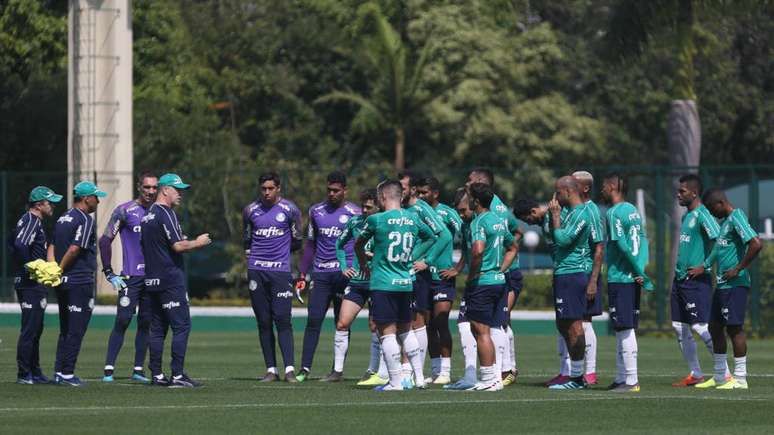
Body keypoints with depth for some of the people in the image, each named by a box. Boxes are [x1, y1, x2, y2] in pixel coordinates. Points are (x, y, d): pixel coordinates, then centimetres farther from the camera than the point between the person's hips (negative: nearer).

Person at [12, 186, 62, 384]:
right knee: (30, 329, -8)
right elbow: (19, 245, -29)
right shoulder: (31, 221, -13)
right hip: (30, 284, -11)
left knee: (35, 330, 15)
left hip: (37, 284, 11)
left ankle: (34, 373, 21)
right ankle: (24, 374, -6)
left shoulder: (35, 222, 18)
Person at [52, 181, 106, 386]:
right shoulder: (85, 219, -12)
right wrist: (59, 270, -12)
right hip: (80, 281, -9)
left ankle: (59, 373, 13)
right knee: (76, 330, -4)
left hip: (63, 282, 9)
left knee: (66, 329, 14)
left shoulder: (63, 219, 16)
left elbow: (53, 246, 12)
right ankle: (67, 374, -5)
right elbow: (75, 249, -20)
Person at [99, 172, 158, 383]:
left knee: (146, 323, 6)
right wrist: (109, 273, -9)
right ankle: (108, 369, -10)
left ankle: (138, 369, 12)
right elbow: (105, 240, -3)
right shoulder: (125, 211, -3)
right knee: (122, 321, -10)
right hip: (131, 276, -5)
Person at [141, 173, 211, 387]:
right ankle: (177, 375, -11)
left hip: (151, 279, 9)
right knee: (181, 325, -7)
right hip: (171, 279, -9)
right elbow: (178, 246, -19)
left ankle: (156, 375, 9)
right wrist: (198, 242, -2)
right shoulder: (166, 214, -13)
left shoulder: (147, 216, 16)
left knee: (157, 328, 10)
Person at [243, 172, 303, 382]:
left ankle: (289, 369, -13)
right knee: (263, 322, 2)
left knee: (282, 319, -11)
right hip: (256, 271, 3)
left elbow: (297, 241, 12)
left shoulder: (289, 210, 1)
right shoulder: (250, 210, 8)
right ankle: (271, 369, 5)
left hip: (281, 270, -3)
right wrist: (251, 254, 13)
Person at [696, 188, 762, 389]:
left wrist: (739, 269, -20)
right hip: (722, 283, 10)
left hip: (735, 284, -10)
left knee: (734, 328, -7)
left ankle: (740, 379, -4)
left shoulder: (736, 218, -14)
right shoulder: (724, 220, 17)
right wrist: (703, 267, 32)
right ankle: (719, 377, 21)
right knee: (715, 327, 13)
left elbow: (756, 244, -25)